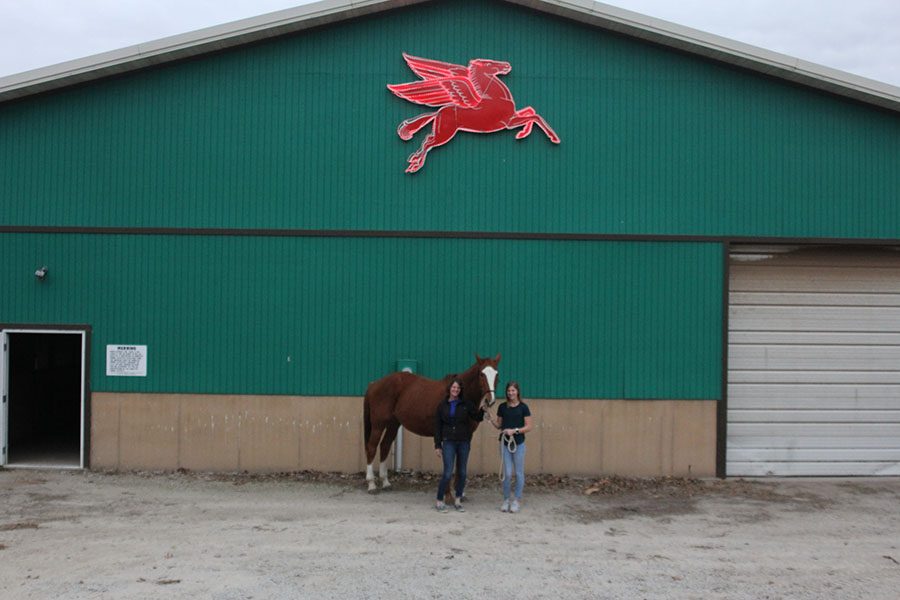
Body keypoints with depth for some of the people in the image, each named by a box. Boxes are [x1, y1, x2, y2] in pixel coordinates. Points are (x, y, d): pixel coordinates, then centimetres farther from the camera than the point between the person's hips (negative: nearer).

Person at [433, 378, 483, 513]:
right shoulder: (442, 405, 1)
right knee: (448, 473, -7)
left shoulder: (466, 405, 3)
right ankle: (439, 502, 4)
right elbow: (437, 426, 3)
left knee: (462, 473, 7)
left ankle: (458, 501, 19)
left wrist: (483, 409, -21)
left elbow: (478, 417, -1)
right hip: (449, 442, -2)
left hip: (464, 442, 2)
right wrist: (437, 445, -1)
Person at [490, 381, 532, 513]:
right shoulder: (502, 407, 4)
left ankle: (517, 501, 16)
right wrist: (491, 420, -9)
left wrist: (515, 430, -19)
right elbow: (498, 425, 10)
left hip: (518, 444, -2)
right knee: (507, 473, 2)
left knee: (519, 473, 6)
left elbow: (528, 427, -6)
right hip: (505, 442, 2)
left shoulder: (523, 407, -5)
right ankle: (506, 500, 15)